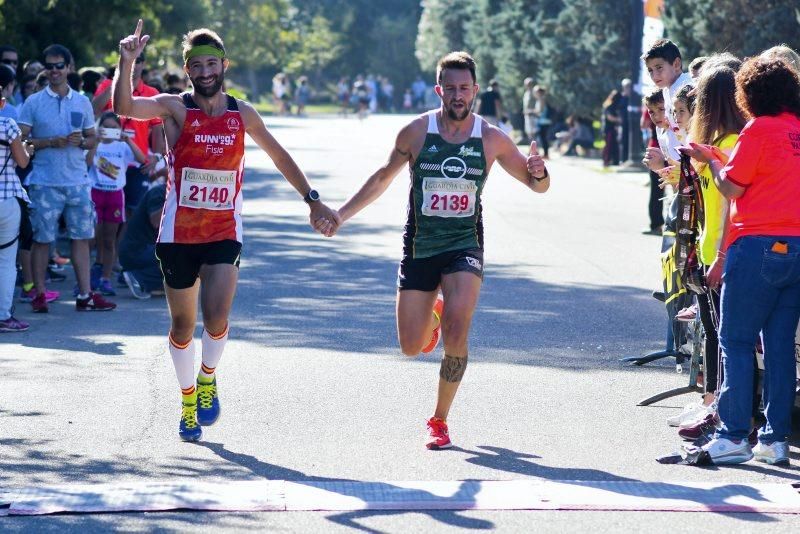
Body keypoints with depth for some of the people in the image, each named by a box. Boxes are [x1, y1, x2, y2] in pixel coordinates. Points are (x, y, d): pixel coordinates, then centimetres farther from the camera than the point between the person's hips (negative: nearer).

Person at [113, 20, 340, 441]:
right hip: (178, 233, -1)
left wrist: (313, 201, 16)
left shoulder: (243, 115, 4)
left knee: (216, 316, -18)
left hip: (225, 233, 1)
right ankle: (188, 398, 30)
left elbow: (280, 157, 17)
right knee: (182, 324, 8)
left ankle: (208, 378, 12)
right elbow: (124, 107, -24)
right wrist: (126, 63, -39)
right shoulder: (174, 108, -5)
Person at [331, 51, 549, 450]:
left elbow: (538, 185, 6)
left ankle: (439, 420, -4)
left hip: (465, 245, -1)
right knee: (411, 348, 3)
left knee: (456, 332, -23)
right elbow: (384, 177, 12)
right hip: (419, 247, 1)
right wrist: (341, 215, 8)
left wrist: (538, 172, -18)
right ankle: (431, 315, 41)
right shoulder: (416, 132, -4)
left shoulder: (491, 138, -3)